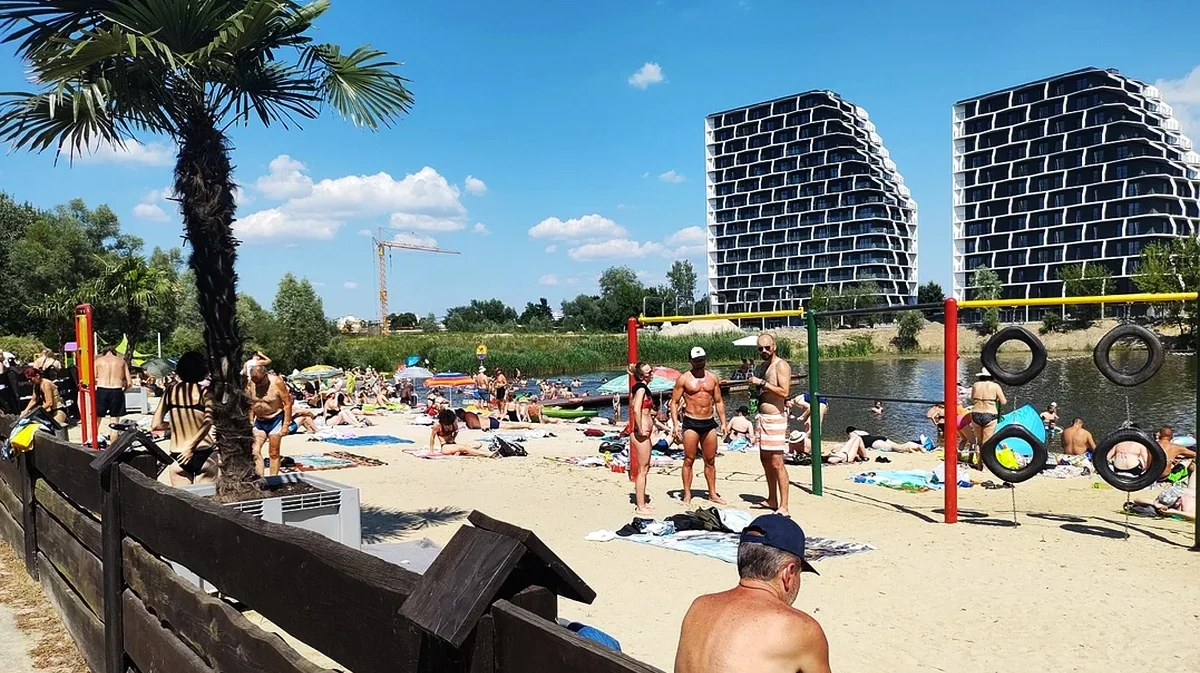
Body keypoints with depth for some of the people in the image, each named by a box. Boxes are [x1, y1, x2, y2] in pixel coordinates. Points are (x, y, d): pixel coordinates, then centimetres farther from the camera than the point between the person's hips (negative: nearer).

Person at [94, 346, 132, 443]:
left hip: (101, 390, 0)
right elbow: (129, 382, 7)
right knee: (114, 422, 6)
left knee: (96, 419, 12)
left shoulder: (98, 360, 11)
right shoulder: (121, 360, 13)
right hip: (117, 390, 0)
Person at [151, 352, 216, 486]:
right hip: (203, 453, -3)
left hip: (178, 455, 3)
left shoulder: (170, 391, 2)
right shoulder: (204, 392, -7)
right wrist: (192, 446, -21)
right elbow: (208, 422, -23)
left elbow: (156, 425, 1)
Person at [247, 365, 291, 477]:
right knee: (255, 451, -8)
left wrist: (286, 425, -16)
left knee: (273, 453, 1)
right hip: (259, 421, 4)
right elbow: (251, 403, 9)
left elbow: (287, 403, -14)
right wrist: (251, 421, 6)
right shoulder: (251, 383, -6)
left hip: (275, 420, -4)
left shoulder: (277, 382, -18)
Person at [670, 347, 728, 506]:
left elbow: (719, 401, 15)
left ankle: (712, 494, 19)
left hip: (709, 423, 4)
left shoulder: (713, 377, 10)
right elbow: (674, 402, -2)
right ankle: (687, 495, 4)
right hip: (691, 423, -4)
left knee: (710, 461, 10)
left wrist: (723, 422, 7)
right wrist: (675, 424, -12)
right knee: (689, 460, -2)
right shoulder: (683, 379, -2)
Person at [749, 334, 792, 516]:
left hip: (775, 418, -9)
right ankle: (772, 500, 26)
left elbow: (784, 392, -22)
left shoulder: (781, 365, -10)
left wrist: (762, 383, -21)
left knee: (777, 463, -11)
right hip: (761, 417, 9)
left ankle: (783, 507, -9)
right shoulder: (760, 368, 16)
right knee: (765, 459, 15)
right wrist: (754, 390, 10)